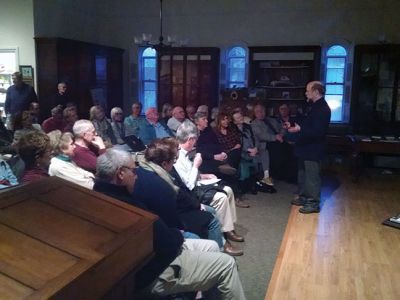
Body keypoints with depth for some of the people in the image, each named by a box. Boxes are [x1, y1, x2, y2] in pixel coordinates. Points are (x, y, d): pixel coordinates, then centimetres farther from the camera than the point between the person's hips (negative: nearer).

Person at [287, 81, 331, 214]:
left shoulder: (322, 109, -19)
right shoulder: (315, 106, 14)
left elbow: (318, 132, -26)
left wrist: (300, 129, -32)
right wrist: (293, 125, 16)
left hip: (313, 149, -11)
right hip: (306, 147, 11)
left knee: (312, 176, -3)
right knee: (303, 174, 19)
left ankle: (314, 203, 5)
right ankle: (304, 197, 31)